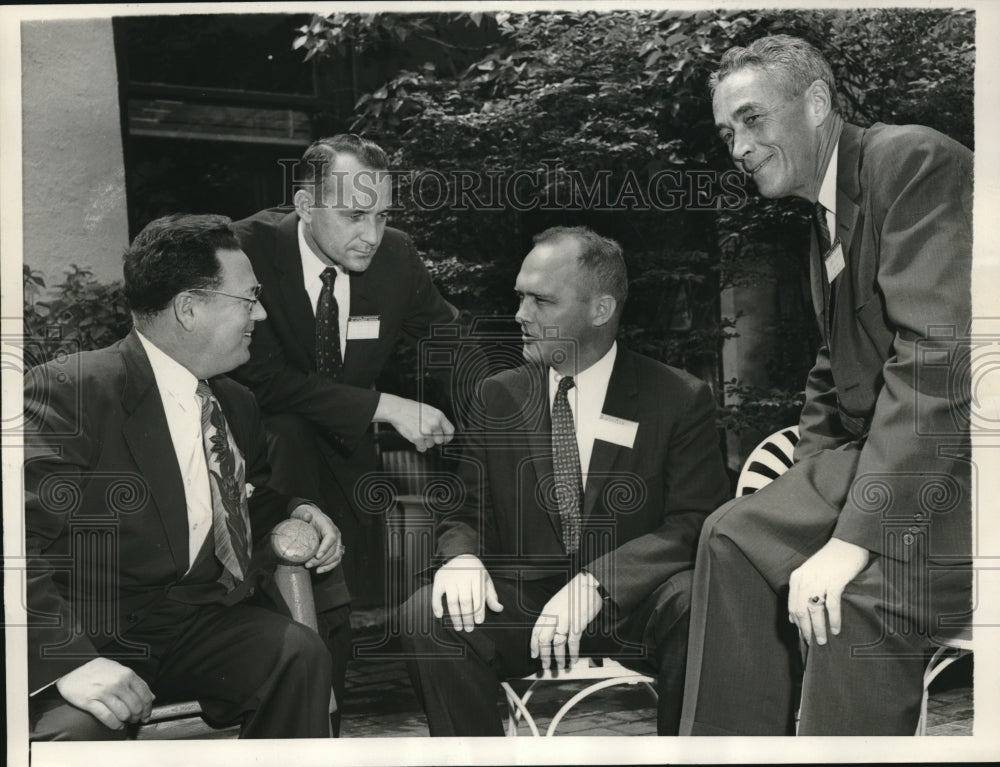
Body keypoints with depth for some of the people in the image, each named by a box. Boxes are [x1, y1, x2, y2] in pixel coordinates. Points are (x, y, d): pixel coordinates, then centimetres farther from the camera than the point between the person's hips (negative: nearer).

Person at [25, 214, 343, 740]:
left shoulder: (236, 406, 11)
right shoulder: (67, 390, -15)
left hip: (194, 626, 6)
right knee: (78, 726, -35)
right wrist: (68, 660, -33)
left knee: (301, 652, -19)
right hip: (86, 635, -6)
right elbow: (19, 537, -23)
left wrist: (293, 513, 6)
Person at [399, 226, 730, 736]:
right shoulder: (497, 397, 10)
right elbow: (462, 512, 12)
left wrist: (596, 584, -24)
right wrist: (462, 557, -13)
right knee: (425, 618, -26)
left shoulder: (681, 399, 0)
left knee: (697, 608, -34)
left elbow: (694, 524, -8)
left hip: (634, 603, -2)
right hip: (523, 600, 2)